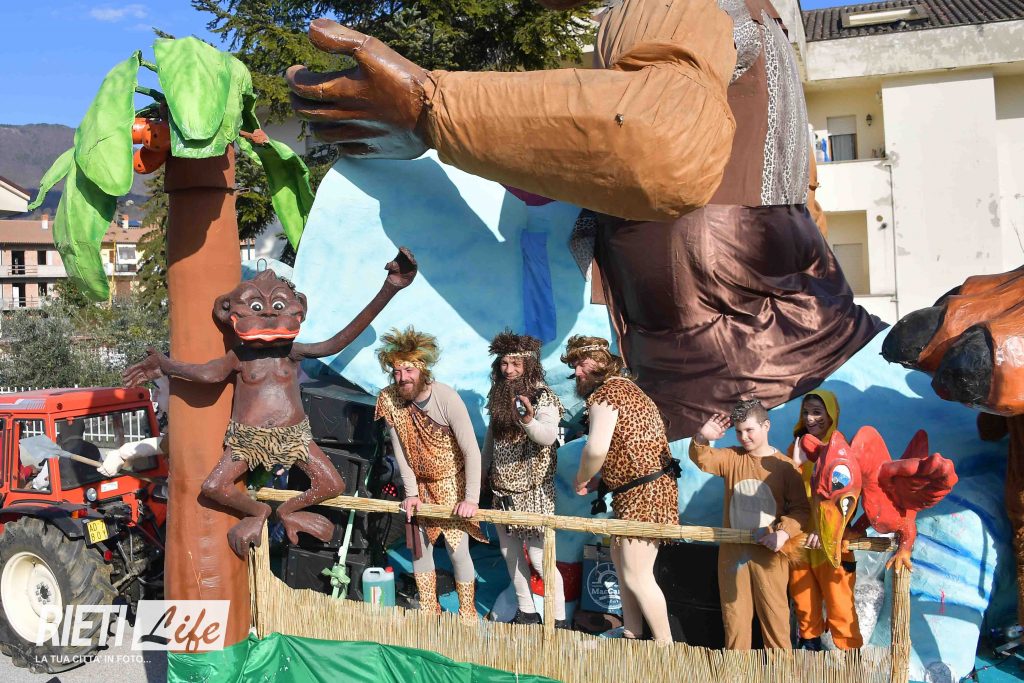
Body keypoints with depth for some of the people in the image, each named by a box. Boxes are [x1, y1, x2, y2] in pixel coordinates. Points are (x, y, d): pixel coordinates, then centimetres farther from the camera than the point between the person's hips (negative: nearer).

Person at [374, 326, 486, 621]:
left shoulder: (446, 398, -26)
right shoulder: (389, 399, -13)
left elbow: (471, 450, -25)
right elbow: (400, 450, -6)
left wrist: (471, 498, -26)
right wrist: (411, 493, -6)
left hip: (451, 482, -4)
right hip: (419, 484, 4)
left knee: (457, 548, -6)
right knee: (420, 545, 12)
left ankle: (467, 614, 12)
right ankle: (428, 609, 30)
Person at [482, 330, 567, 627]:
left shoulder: (543, 397, -16)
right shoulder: (499, 395, 4)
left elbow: (548, 436, -32)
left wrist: (529, 420, -51)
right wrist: (485, 467, 20)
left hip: (532, 489, -7)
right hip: (502, 486, 7)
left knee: (538, 555, -6)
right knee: (509, 550, 14)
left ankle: (559, 620, 7)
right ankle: (526, 613, 28)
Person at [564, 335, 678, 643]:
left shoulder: (604, 393, -16)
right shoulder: (624, 386, 16)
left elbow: (596, 448, -29)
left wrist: (582, 479, -10)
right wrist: (595, 480, 10)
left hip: (643, 493, -11)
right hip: (637, 490, 11)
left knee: (636, 576, -3)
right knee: (620, 559, 21)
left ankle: (665, 644, 10)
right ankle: (632, 632, 32)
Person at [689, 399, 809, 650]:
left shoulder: (784, 466, -5)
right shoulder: (732, 458, 3)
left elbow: (801, 507, -5)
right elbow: (702, 460, -11)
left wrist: (784, 532, -20)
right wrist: (702, 439, -30)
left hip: (769, 552, -3)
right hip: (733, 550, 3)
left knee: (774, 612, 8)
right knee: (734, 611, 12)